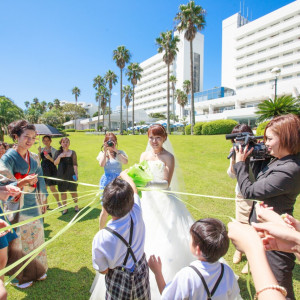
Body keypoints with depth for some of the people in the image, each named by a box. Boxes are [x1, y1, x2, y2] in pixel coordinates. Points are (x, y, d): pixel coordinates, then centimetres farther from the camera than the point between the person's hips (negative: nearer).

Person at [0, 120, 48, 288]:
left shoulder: (33, 158, 3)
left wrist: (43, 200, 12)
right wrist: (24, 181, -29)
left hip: (33, 205, 5)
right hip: (17, 206, -5)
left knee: (36, 237, 17)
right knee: (19, 240, 9)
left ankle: (37, 270, 38)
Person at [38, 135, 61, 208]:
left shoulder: (53, 150, -4)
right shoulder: (42, 149, 10)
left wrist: (50, 158, -21)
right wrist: (39, 152, -6)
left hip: (51, 170, -5)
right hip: (43, 170, 5)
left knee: (52, 188, -5)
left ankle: (58, 202, 12)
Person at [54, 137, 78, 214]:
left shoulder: (72, 152, 0)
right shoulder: (58, 152, 6)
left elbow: (75, 164, -2)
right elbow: (55, 163, -3)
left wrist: (76, 174, -10)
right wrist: (59, 156, -19)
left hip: (71, 175, -2)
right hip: (61, 175, 2)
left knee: (73, 191, 2)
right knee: (62, 192, 9)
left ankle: (76, 206, 22)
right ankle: (65, 208, 24)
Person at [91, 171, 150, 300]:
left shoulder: (101, 239, -34)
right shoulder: (136, 213, -28)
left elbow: (103, 270, -15)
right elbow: (134, 189, -7)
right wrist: (125, 174, 12)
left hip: (119, 281, -2)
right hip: (142, 273, 3)